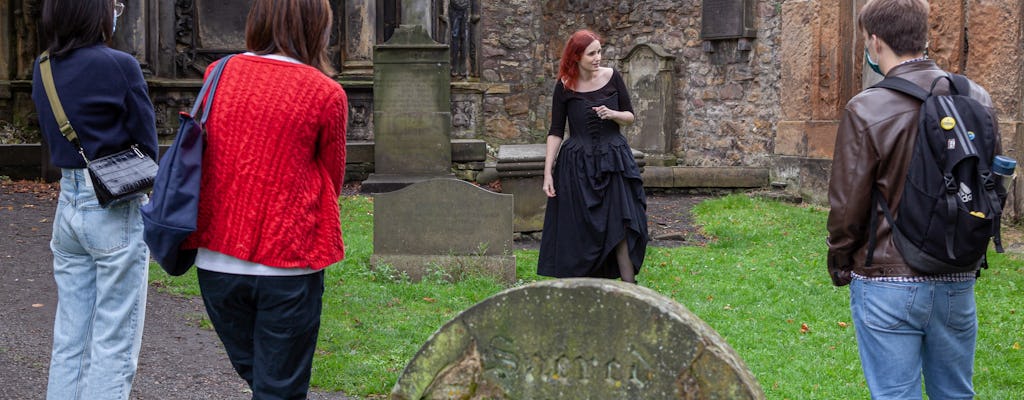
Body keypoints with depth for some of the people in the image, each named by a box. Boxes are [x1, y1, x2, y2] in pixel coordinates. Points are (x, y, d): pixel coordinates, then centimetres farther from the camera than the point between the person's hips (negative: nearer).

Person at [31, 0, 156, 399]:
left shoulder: (43, 70, 5)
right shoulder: (120, 66, -15)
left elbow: (53, 138, 12)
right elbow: (146, 142, -7)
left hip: (67, 204, 7)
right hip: (116, 212, -7)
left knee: (68, 340, 13)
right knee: (114, 346, 0)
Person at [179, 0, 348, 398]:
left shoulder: (219, 74, 4)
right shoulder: (325, 94, -7)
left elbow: (206, 160, 14)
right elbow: (332, 178, 5)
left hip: (215, 261, 4)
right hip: (288, 264, -3)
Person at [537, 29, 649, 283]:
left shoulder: (612, 77, 1)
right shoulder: (564, 87, -4)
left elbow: (630, 116, 10)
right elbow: (555, 132, -1)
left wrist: (613, 114, -13)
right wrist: (547, 174, -6)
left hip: (613, 161, 1)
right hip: (578, 165, -1)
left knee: (619, 224, -4)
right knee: (580, 233, 0)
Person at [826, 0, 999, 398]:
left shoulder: (866, 110, -15)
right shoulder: (977, 99, 0)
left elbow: (847, 205, -9)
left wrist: (839, 265, 6)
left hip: (888, 284, -4)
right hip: (958, 283, 5)